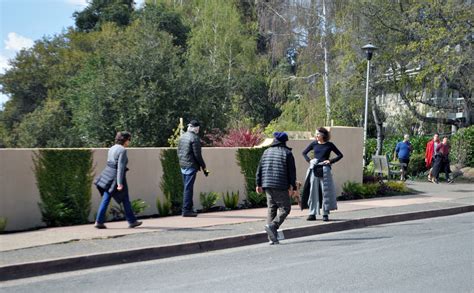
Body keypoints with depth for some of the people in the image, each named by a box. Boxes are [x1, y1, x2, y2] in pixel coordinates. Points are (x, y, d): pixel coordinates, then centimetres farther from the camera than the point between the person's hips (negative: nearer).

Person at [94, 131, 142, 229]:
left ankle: (99, 222, 2)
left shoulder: (112, 148, 12)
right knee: (125, 200, 6)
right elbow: (120, 167, -20)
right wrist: (120, 183, -21)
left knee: (105, 200, 7)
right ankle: (132, 221, 17)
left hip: (108, 175, 8)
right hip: (116, 177, -8)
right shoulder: (123, 150, -14)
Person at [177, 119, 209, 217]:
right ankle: (186, 210, -3)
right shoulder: (194, 138, -14)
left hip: (183, 166, 8)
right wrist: (203, 167, -7)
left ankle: (188, 208, 21)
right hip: (191, 166, -8)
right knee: (188, 188, -5)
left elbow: (178, 152, 15)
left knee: (186, 188, 15)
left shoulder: (182, 137, 12)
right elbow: (197, 155, -15)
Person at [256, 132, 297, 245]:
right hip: (280, 186, -5)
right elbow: (292, 171, -5)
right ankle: (272, 225, -19)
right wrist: (292, 186, -2)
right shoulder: (287, 153, -1)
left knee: (271, 208, 9)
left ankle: (272, 238, 6)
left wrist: (259, 184, 15)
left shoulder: (266, 152, 13)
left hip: (267, 185, 5)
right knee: (285, 208, 3)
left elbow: (259, 169, 11)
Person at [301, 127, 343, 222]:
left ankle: (325, 214, 7)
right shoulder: (314, 144, 8)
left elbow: (340, 155, 7)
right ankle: (312, 213, 8)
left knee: (325, 191, -1)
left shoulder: (329, 145, 3)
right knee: (313, 191, 2)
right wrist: (309, 160, 4)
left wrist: (330, 161, -4)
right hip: (314, 169, 2)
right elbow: (304, 152, 19)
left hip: (324, 170, -2)